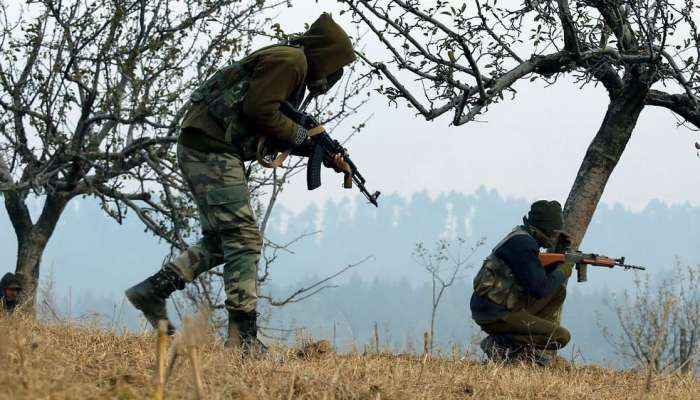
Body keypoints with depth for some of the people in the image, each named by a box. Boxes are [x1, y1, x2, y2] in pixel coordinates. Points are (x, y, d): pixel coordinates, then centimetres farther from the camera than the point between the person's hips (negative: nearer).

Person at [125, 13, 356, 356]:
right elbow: (258, 109, -21)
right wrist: (298, 135, -7)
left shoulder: (293, 69, 22)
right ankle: (244, 337, -14)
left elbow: (279, 134, 25)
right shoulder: (289, 61, -10)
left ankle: (152, 291, 16)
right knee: (243, 239, -11)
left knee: (222, 240, 17)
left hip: (200, 149, 10)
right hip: (212, 149, -10)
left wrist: (324, 155, 16)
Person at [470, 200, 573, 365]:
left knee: (558, 292, 17)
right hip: (495, 316, -10)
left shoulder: (522, 239, 12)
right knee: (561, 336, -13)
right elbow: (540, 289, -22)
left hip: (508, 307, 10)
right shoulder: (523, 244, -19)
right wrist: (563, 271, -5)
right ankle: (500, 344, -9)